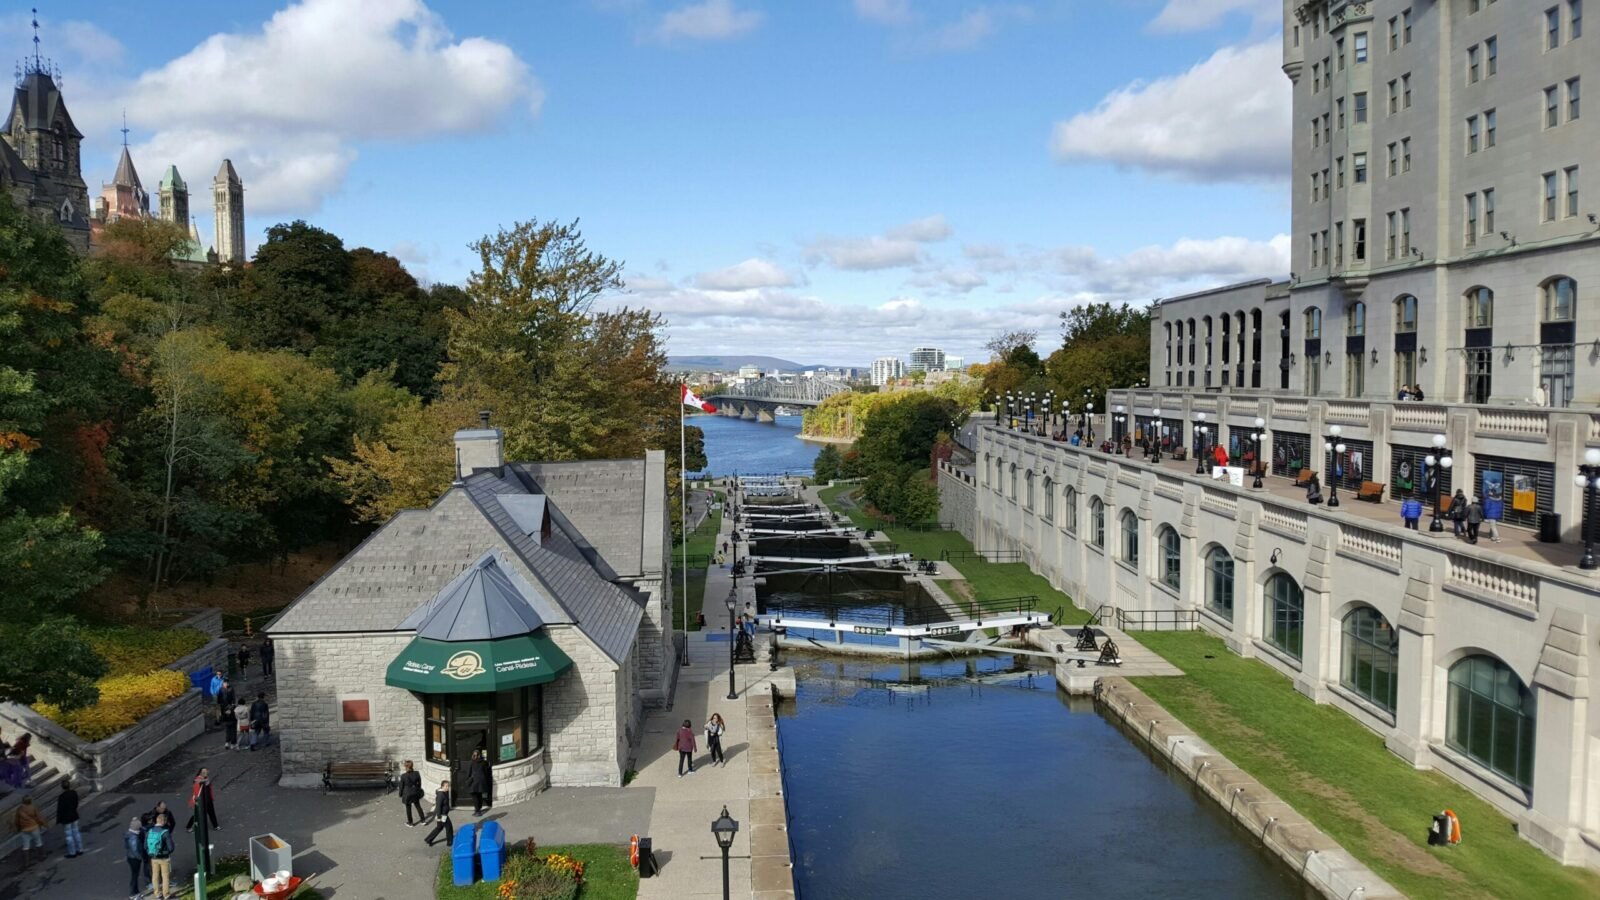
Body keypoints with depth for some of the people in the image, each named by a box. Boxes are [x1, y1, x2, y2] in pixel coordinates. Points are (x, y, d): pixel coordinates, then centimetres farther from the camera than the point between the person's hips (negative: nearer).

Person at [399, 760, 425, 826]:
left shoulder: (403, 776, -22)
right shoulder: (417, 773, -15)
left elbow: (401, 786, -11)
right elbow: (419, 783, -1)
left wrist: (400, 795, 4)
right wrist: (418, 790, 17)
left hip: (407, 793, -3)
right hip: (415, 792, 3)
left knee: (408, 808, 17)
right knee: (418, 806, 23)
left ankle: (410, 823, 30)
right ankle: (423, 820, 31)